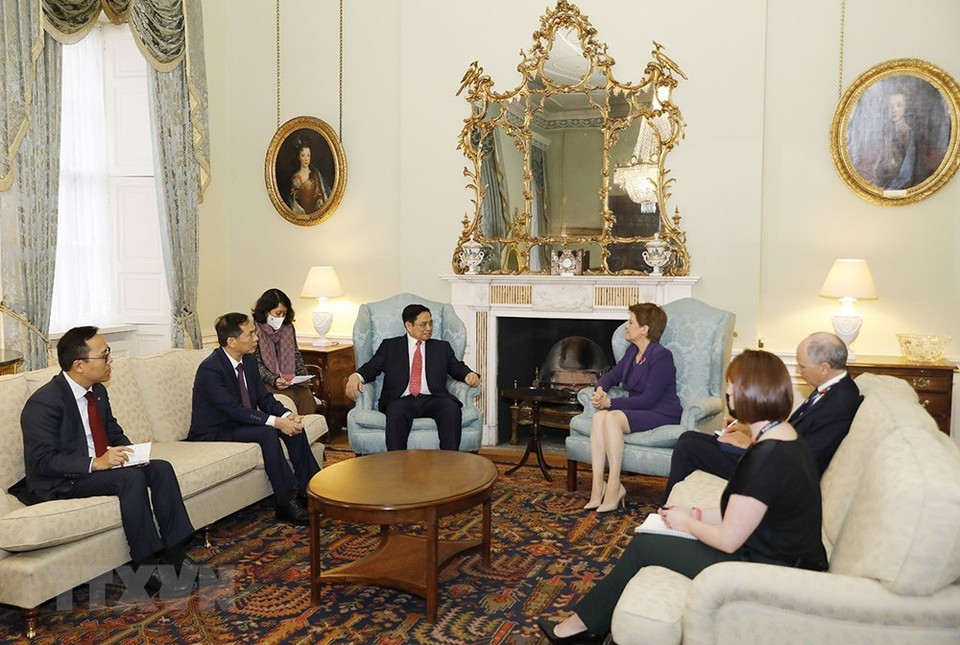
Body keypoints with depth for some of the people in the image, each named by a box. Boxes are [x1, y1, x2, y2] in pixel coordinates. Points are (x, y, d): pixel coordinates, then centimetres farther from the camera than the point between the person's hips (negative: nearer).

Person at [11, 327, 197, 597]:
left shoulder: (98, 391, 7)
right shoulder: (43, 403, -19)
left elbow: (114, 433, 17)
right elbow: (42, 461, -23)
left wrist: (132, 452, -5)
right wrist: (95, 463, -32)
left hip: (101, 466, 8)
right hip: (60, 483, -8)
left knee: (161, 468, -13)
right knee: (131, 478, -30)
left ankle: (173, 555, -12)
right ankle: (148, 569, -24)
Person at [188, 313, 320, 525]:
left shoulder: (249, 361, 3)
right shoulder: (209, 369, -23)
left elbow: (264, 397, 5)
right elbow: (234, 410, -29)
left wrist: (287, 415, -16)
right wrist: (276, 422, -33)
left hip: (240, 422, 8)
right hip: (212, 434, -8)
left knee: (293, 425, -9)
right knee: (266, 433, -31)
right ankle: (287, 501, -25)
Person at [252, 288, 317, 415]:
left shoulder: (288, 327, 11)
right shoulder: (255, 330, -5)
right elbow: (257, 364, -7)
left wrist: (303, 376, -3)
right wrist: (274, 380, -21)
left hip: (291, 379, 4)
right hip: (267, 381, -4)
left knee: (306, 396, -22)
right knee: (289, 398, -29)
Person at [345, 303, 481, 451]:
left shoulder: (442, 347, 25)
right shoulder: (390, 346, 19)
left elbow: (458, 368, 18)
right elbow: (371, 367, 11)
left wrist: (470, 375, -7)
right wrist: (355, 376, -12)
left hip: (432, 399, 2)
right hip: (401, 400, -1)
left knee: (452, 409, -31)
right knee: (396, 412, -36)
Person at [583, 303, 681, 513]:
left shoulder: (661, 356, -15)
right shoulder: (632, 351, 12)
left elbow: (648, 399, -21)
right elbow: (612, 375, 21)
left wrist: (611, 402, -20)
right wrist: (600, 389, -3)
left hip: (661, 414, -8)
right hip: (637, 410, 8)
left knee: (613, 417, -32)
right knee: (599, 415, -22)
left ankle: (614, 487, -26)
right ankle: (598, 486, -26)